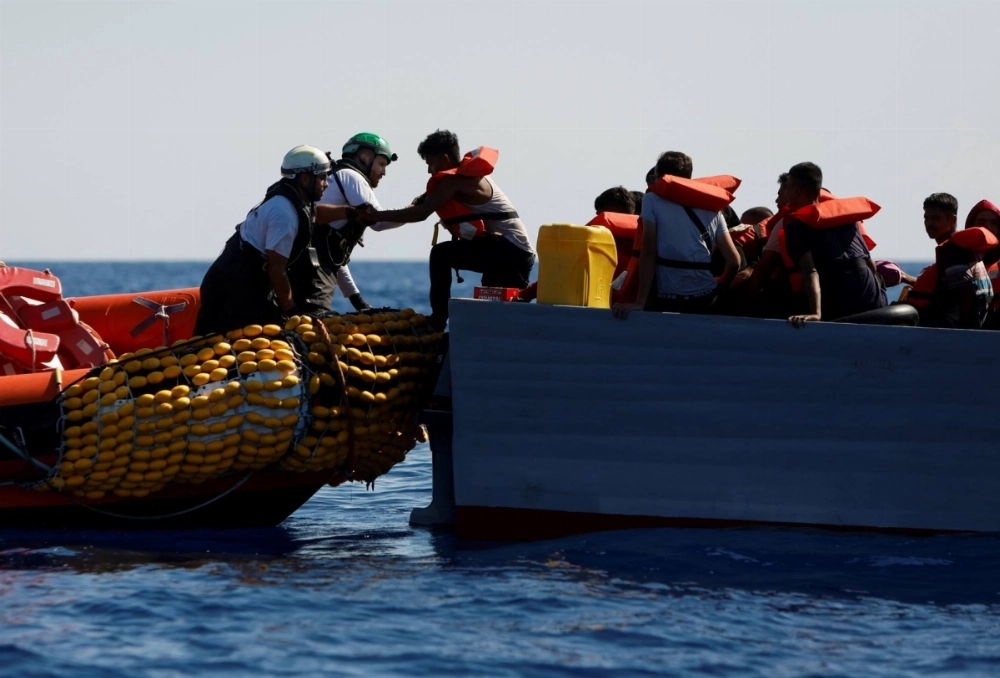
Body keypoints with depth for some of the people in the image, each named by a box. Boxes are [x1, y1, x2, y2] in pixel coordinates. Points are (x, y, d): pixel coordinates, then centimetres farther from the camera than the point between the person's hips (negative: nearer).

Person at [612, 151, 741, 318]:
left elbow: (648, 253, -4)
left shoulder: (652, 201, 4)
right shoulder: (712, 209, 13)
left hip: (670, 302, -4)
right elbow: (733, 260, 8)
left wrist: (640, 302, -6)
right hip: (708, 301, 4)